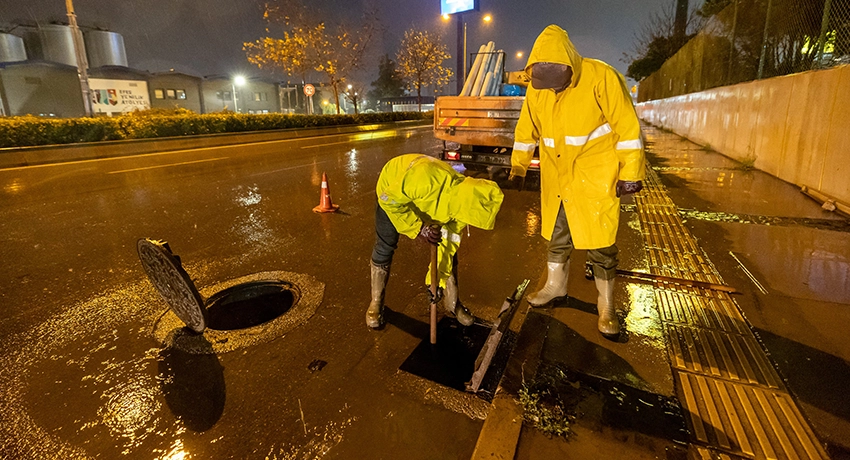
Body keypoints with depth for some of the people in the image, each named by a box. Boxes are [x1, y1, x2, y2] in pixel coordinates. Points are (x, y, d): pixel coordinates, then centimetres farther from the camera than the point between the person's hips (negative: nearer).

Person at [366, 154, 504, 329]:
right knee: (385, 247, -6)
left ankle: (452, 302, 19)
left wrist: (438, 281, -12)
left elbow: (448, 245, -15)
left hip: (428, 197, 4)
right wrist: (418, 228, -40)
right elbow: (389, 200, -33)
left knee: (450, 246, -1)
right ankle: (376, 302, 17)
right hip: (392, 193, -4)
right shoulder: (425, 180, -47)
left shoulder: (462, 201, -26)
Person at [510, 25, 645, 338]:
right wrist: (517, 168, 11)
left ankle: (605, 307, 18)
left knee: (600, 246, 0)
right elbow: (526, 131, 10)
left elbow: (627, 128, -13)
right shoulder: (536, 89, 0)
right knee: (556, 238, 15)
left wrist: (630, 174, -13)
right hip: (556, 179, 5)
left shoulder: (601, 77, -15)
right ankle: (555, 287, 37)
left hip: (596, 177, -4)